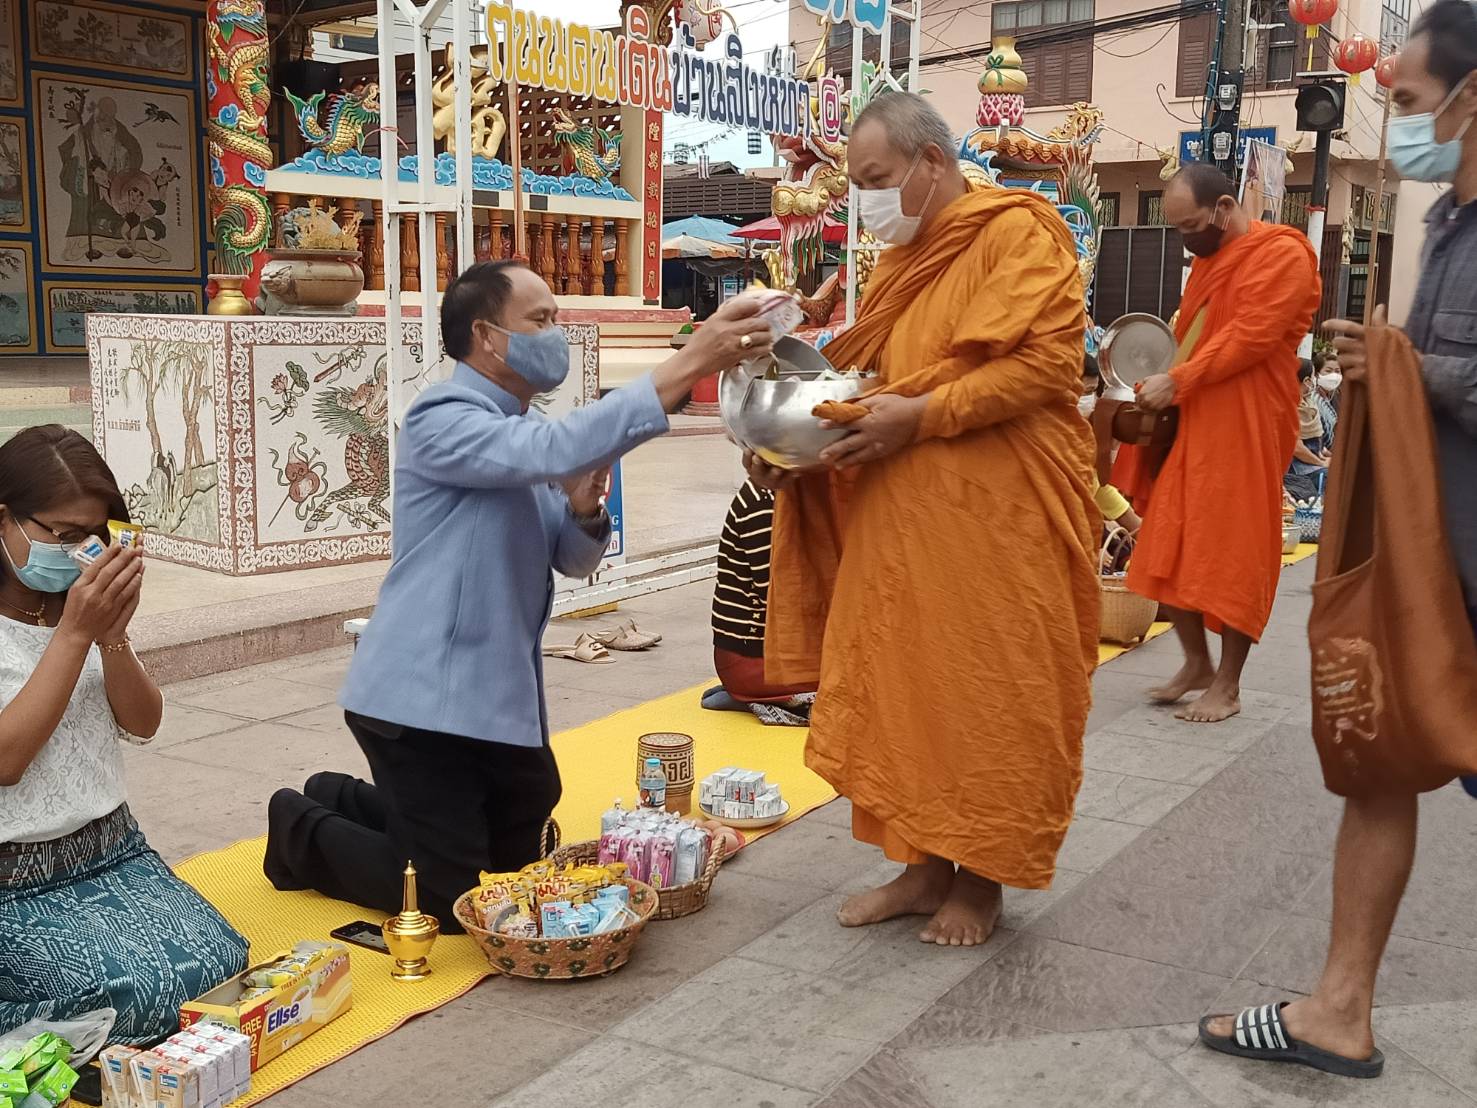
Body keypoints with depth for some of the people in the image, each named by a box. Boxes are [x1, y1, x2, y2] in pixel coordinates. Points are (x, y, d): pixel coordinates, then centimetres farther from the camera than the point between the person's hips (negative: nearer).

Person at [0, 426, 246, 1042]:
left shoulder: (79, 603, 5)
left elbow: (142, 725, 3)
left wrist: (112, 635, -15)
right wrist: (75, 632, -24)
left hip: (113, 852, 6)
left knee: (219, 964, -11)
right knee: (141, 992, -23)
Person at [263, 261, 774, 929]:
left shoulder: (526, 435, 10)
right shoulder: (446, 421, -19)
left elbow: (573, 561, 10)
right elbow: (557, 449, -38)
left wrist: (584, 511, -14)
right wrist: (685, 369, -41)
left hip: (500, 694, 9)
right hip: (422, 697, -9)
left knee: (516, 856, 22)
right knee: (447, 896, -3)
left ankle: (344, 801, 36)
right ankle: (303, 833, 20)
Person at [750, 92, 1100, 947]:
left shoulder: (1017, 233, -7)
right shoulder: (902, 259, 18)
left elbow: (1050, 359, -17)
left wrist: (923, 414, -21)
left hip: (998, 511, -7)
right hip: (900, 514, 8)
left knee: (991, 694, 2)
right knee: (907, 687, 9)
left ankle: (980, 876, 15)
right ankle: (925, 862, 21)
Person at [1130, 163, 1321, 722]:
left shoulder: (1282, 254, -9)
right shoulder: (1207, 259, 17)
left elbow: (1250, 337, -18)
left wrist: (1177, 382, -18)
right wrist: (1167, 385, 6)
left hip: (1244, 428, -8)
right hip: (1191, 423, 8)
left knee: (1234, 555, -2)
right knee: (1171, 549, 7)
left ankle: (1228, 685, 8)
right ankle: (1196, 663, 22)